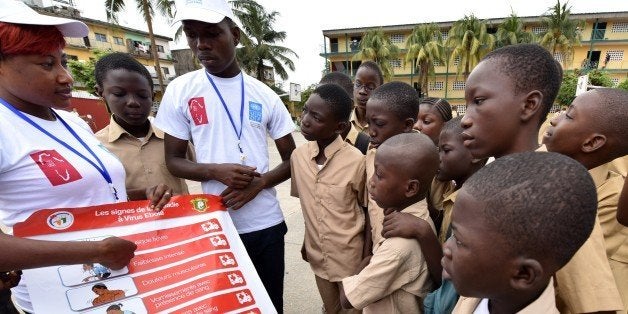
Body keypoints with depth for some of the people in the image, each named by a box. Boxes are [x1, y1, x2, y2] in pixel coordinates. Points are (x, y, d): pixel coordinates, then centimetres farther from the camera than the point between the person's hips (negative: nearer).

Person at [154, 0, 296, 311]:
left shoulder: (265, 95, -1)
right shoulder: (180, 91, -3)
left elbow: (292, 159, 4)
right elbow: (173, 160, 2)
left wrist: (260, 182, -15)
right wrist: (216, 171, -17)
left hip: (265, 224, 1)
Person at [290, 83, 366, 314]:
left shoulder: (356, 161, -23)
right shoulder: (298, 156, -10)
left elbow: (366, 209, -10)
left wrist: (367, 257, -4)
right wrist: (308, 241, 10)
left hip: (349, 258, -4)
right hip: (317, 255, 4)